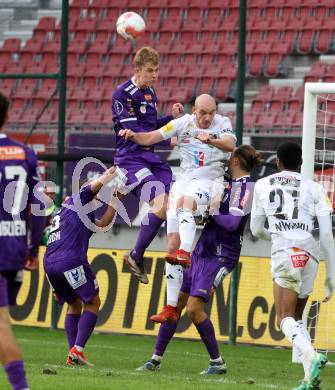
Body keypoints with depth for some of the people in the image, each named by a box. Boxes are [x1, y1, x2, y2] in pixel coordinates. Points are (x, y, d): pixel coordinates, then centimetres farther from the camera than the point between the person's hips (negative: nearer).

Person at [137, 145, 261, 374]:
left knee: (194, 307, -15)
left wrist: (211, 211, -12)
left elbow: (233, 223, -22)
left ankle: (217, 362, -2)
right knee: (175, 303, 6)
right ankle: (156, 359, 12)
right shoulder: (232, 185, 15)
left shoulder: (245, 187, -12)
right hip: (201, 251, 9)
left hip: (219, 256, -9)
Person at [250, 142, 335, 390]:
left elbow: (256, 230, 26)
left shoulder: (263, 186, 17)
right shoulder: (314, 188, 15)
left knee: (286, 319, -5)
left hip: (284, 252, -2)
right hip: (310, 253, 2)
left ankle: (311, 356, -35)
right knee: (296, 318, 16)